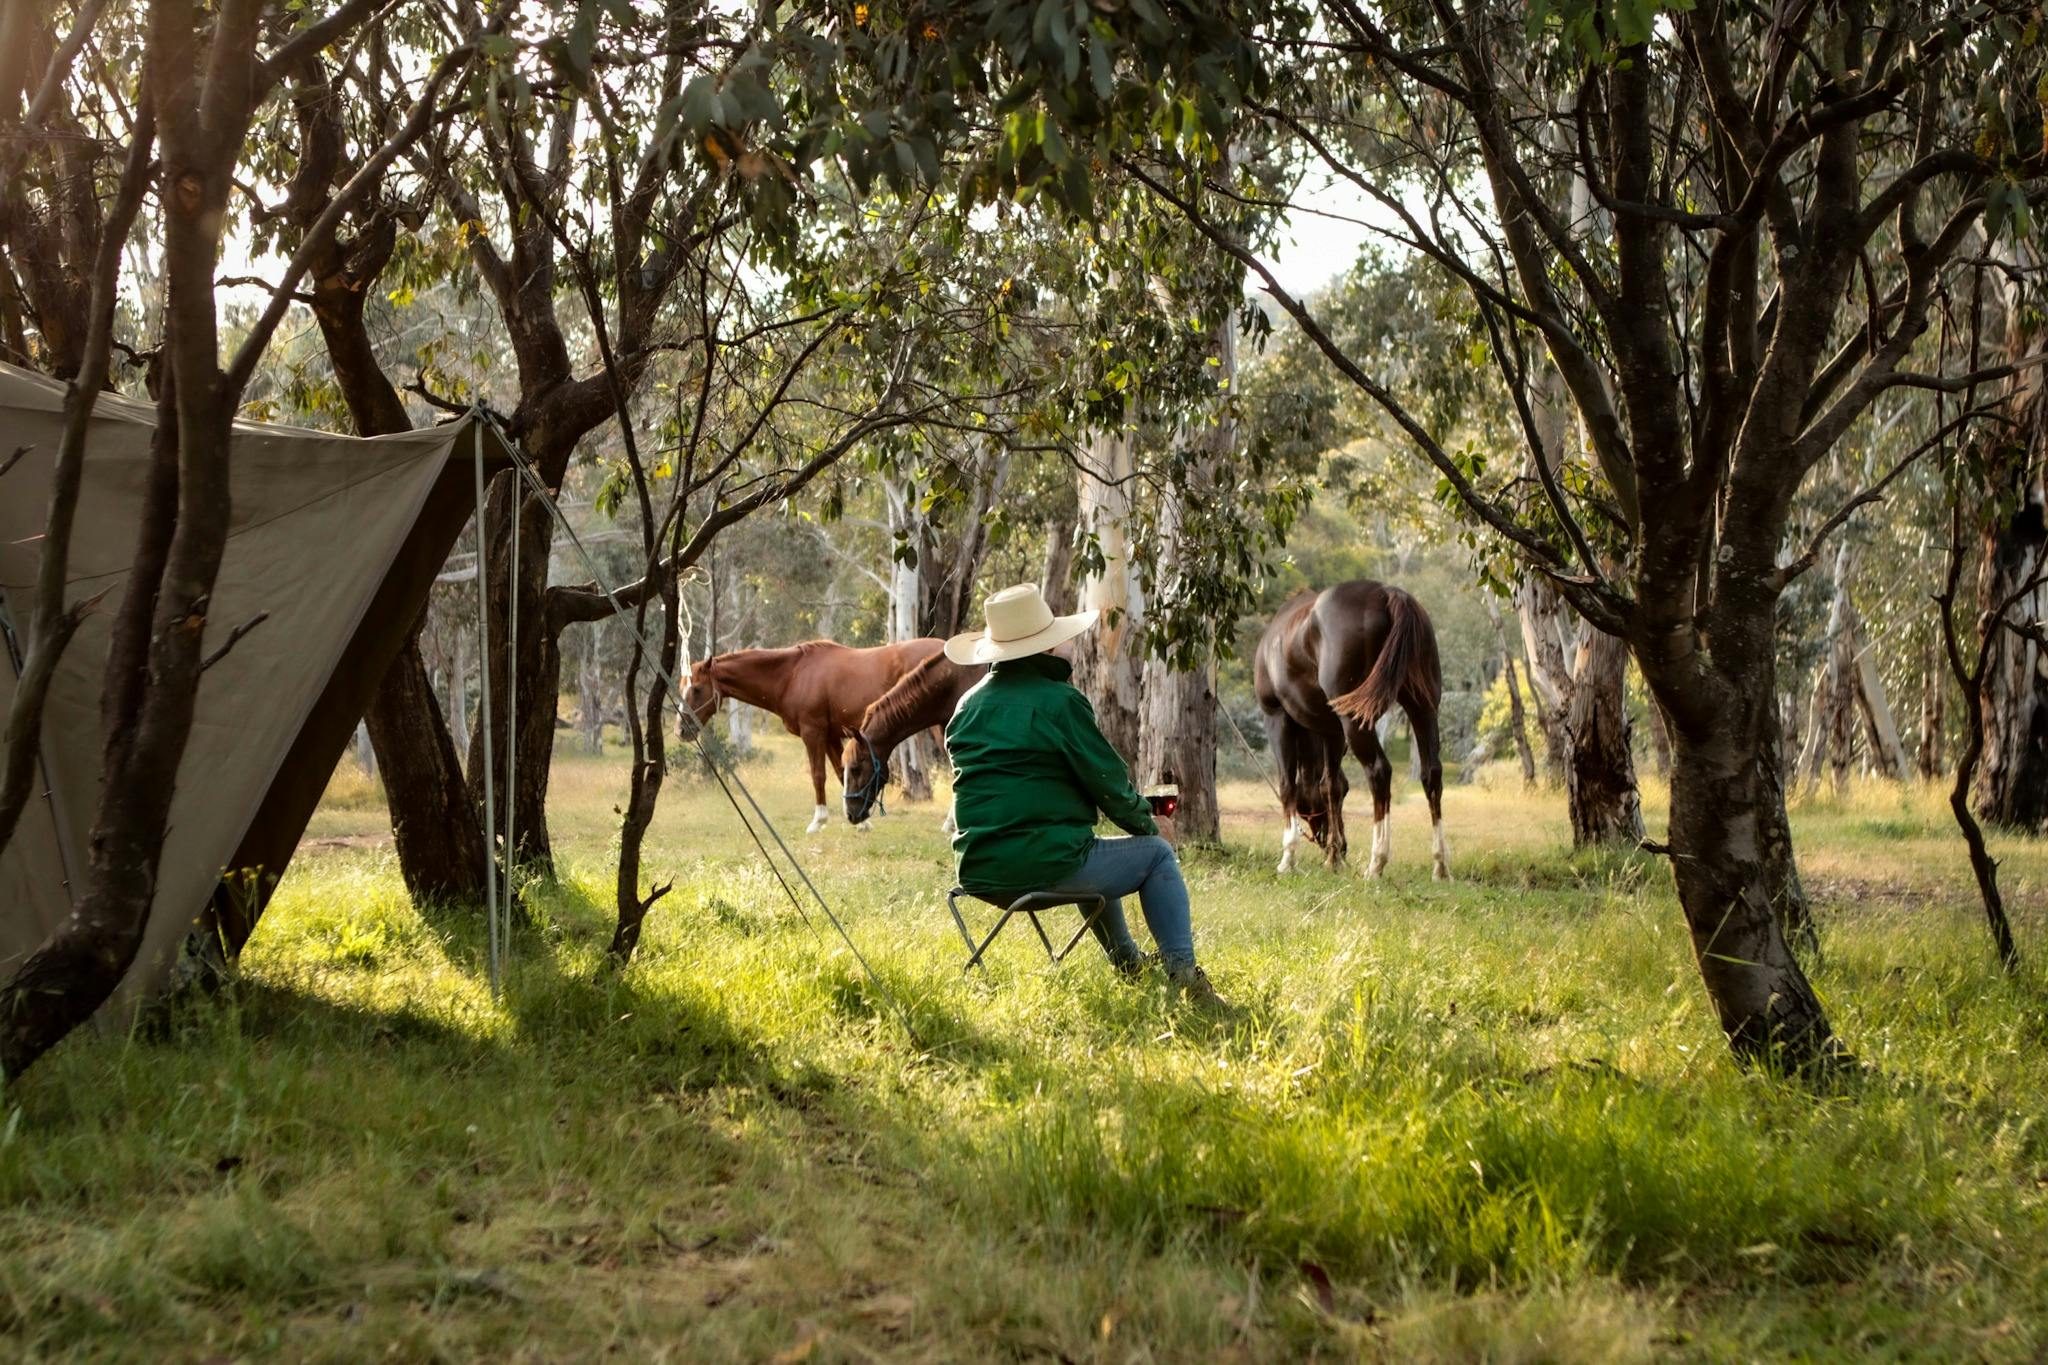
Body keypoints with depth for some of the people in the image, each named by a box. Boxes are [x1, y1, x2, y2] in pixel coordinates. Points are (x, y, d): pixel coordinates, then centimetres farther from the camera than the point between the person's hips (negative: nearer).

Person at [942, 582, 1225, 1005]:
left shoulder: (968, 705, 11)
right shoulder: (1058, 700, -10)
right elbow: (1108, 780, -5)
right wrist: (1148, 823, 16)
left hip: (979, 872, 7)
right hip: (1046, 867, -7)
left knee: (1091, 858, 36)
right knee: (1157, 853, 15)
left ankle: (1129, 966, 43)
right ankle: (1182, 974, 8)